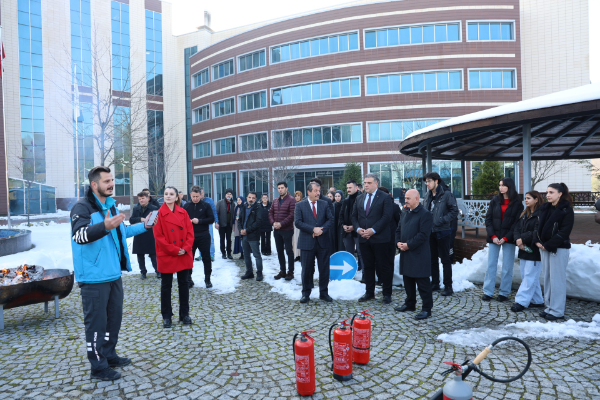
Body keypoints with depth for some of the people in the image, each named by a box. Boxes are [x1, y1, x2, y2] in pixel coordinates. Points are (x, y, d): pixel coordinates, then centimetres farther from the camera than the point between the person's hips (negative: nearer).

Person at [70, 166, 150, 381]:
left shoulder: (110, 205, 14)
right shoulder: (82, 207, -13)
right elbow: (80, 235, -29)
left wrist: (143, 226, 20)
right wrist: (105, 226, -45)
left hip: (113, 274, 9)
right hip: (94, 277, -9)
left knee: (114, 316, 18)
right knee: (96, 321, 1)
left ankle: (109, 355, 34)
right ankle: (98, 367, 14)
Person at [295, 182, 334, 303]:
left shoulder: (324, 204, 9)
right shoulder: (300, 205, 1)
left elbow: (330, 219, 3)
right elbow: (297, 222, -8)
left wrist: (322, 230, -13)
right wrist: (313, 229, -16)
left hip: (323, 241, 2)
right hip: (307, 242, -2)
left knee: (324, 269, 8)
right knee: (307, 269, 6)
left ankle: (324, 293, 22)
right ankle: (306, 294, 19)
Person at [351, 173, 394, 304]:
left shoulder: (385, 198, -4)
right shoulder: (359, 198, 13)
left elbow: (386, 217, -12)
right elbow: (354, 216, 13)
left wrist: (373, 230, -19)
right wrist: (358, 228, -6)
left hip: (380, 238, -5)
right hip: (363, 239, 5)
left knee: (384, 266, 3)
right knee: (368, 266, 12)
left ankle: (387, 294, 14)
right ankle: (369, 292, 23)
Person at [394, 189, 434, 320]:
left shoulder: (425, 214, -12)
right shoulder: (405, 213, 15)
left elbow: (423, 235, -19)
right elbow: (398, 230, 18)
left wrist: (408, 245, -19)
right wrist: (398, 242, 0)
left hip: (419, 254, -8)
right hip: (406, 254, 8)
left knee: (422, 282, -1)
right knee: (408, 280, 17)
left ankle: (427, 308, 9)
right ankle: (410, 304, 31)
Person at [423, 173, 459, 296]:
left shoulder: (446, 194, -11)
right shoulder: (428, 196, 10)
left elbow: (454, 211, -12)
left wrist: (442, 220, -19)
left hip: (442, 231, -7)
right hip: (430, 231, 7)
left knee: (445, 259, 0)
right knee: (433, 258, 14)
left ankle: (448, 286, 9)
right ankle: (435, 283, 27)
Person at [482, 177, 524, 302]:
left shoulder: (517, 203, 0)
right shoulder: (495, 201, 7)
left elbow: (517, 222, -3)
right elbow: (488, 219, 4)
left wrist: (505, 238, -11)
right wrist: (493, 236, -7)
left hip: (508, 239, -2)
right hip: (494, 238, 2)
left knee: (507, 267, 2)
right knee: (491, 265, 3)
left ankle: (504, 293, 12)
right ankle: (488, 292, 8)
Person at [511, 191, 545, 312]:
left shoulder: (541, 214, -11)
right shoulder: (524, 214, 15)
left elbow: (537, 232, -19)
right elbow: (517, 228, 9)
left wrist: (523, 239, -15)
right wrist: (518, 239, -9)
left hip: (535, 251, -9)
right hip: (524, 250, 9)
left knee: (529, 277, -5)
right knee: (526, 276, 13)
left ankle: (521, 301, -3)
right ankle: (537, 301, 24)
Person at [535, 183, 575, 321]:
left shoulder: (567, 210, -7)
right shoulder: (544, 208, 12)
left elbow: (564, 232, -13)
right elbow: (540, 226, 14)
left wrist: (548, 245, -15)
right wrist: (537, 241, -2)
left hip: (559, 249, -7)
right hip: (544, 247, 7)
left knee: (557, 279, -3)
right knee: (546, 278, 10)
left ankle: (557, 311, 5)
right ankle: (550, 307, 19)